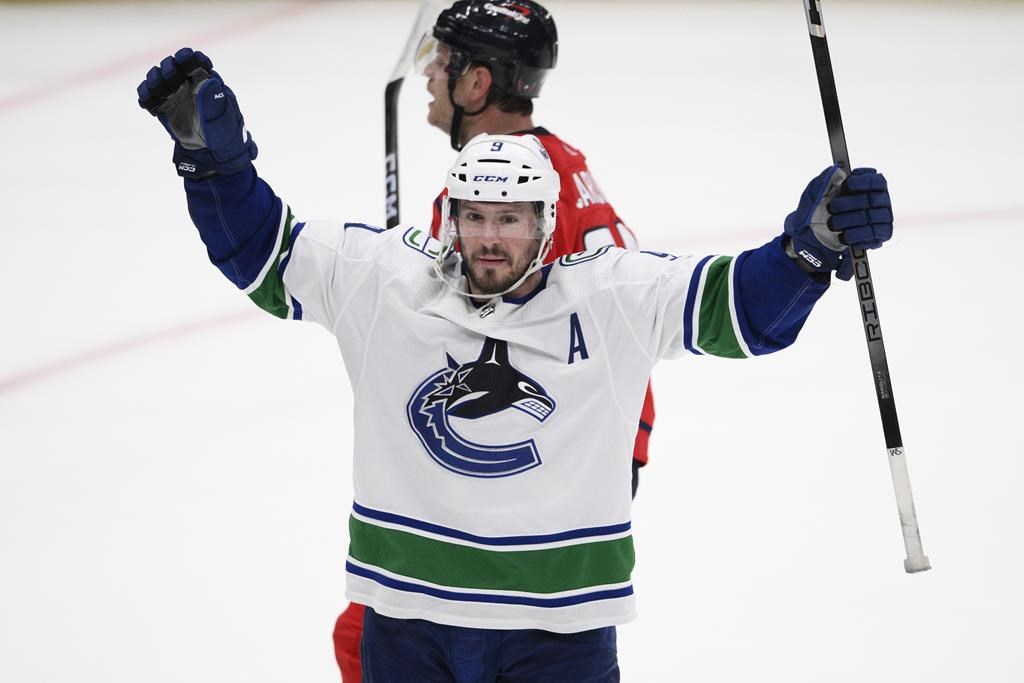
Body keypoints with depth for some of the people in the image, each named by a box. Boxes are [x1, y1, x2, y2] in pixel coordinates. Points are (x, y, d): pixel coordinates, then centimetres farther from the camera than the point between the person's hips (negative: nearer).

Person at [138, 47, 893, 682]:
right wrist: (212, 154, -5)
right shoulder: (378, 277, 0)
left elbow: (741, 302, -5)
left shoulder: (612, 295, -3)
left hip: (557, 622, -2)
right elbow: (265, 251, 7)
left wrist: (812, 243, -22)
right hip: (408, 608, 2)